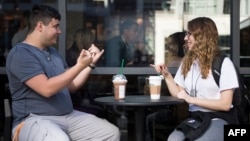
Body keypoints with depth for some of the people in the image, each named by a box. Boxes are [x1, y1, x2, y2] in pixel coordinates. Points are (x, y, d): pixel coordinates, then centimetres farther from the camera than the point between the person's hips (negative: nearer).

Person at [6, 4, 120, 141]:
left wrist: (90, 64, 13)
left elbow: (71, 86, 22)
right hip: (35, 119, -8)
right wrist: (79, 66, -19)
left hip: (68, 116, 9)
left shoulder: (52, 52, 19)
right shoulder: (20, 54, -10)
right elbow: (47, 89, -21)